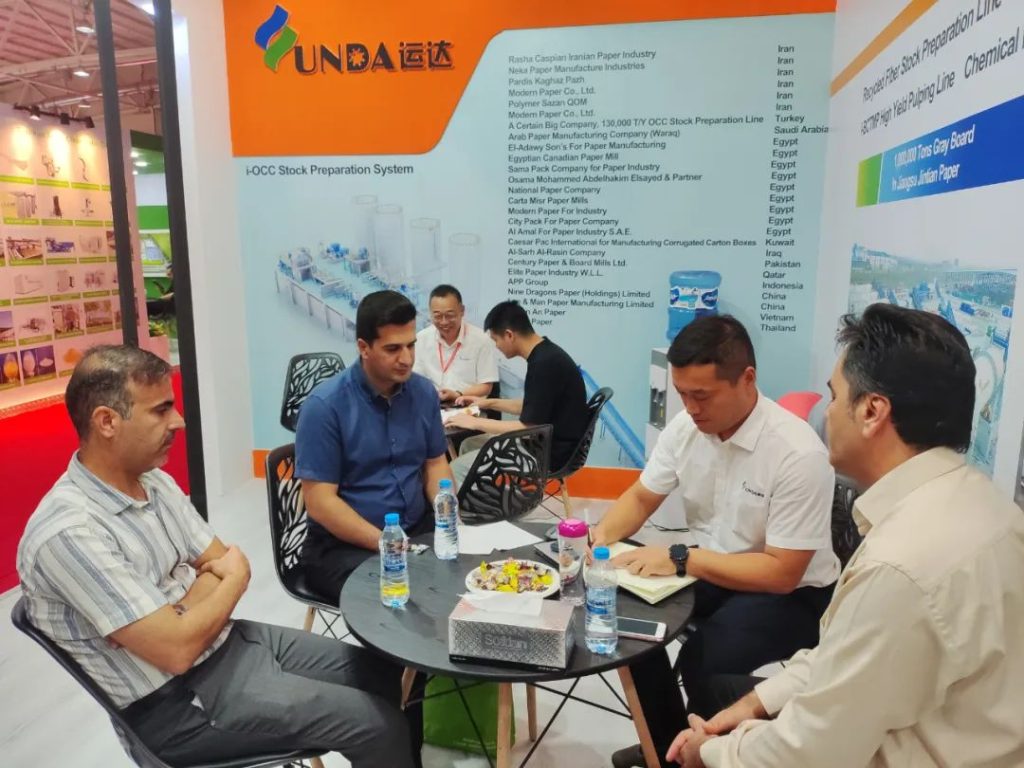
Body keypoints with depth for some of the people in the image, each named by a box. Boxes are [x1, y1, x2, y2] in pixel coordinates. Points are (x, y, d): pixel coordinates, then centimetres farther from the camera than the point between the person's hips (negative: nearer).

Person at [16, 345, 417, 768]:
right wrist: (234, 580, -9)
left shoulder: (154, 481, 1)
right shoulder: (68, 533, -26)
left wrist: (179, 619, -16)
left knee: (382, 674, 9)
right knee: (378, 725, -11)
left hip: (227, 639, 8)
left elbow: (225, 562, 4)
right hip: (179, 700, -8)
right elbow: (177, 650, -26)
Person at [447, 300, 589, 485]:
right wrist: (489, 403, 19)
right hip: (544, 442, 10)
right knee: (469, 445, 15)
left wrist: (475, 422, -13)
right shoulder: (545, 354, 6)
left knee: (458, 469, -6)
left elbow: (528, 427, -22)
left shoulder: (545, 363, -25)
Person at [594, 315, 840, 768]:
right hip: (707, 570, 6)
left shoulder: (798, 453, -27)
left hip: (789, 594, -6)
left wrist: (680, 560, -29)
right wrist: (601, 536, -16)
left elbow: (781, 573, -25)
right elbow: (642, 497, 4)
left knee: (702, 661, -29)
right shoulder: (686, 426, -9)